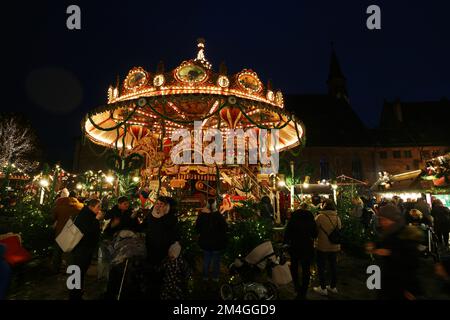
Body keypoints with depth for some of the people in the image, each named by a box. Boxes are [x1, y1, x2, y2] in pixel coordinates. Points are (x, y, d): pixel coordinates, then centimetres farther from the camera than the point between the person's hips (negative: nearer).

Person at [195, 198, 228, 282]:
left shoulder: (202, 216, -15)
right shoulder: (219, 216, -23)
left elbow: (197, 228, -1)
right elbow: (225, 228, -13)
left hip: (205, 242, 3)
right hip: (217, 242, -2)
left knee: (206, 259, 20)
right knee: (216, 260, 16)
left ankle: (205, 276, 33)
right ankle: (215, 277, 27)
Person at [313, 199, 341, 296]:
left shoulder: (320, 216, -20)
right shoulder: (337, 218, -3)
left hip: (322, 247, -5)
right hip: (335, 247, 5)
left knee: (321, 267, 9)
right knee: (333, 266, 18)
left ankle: (323, 288, 17)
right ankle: (333, 287, 31)